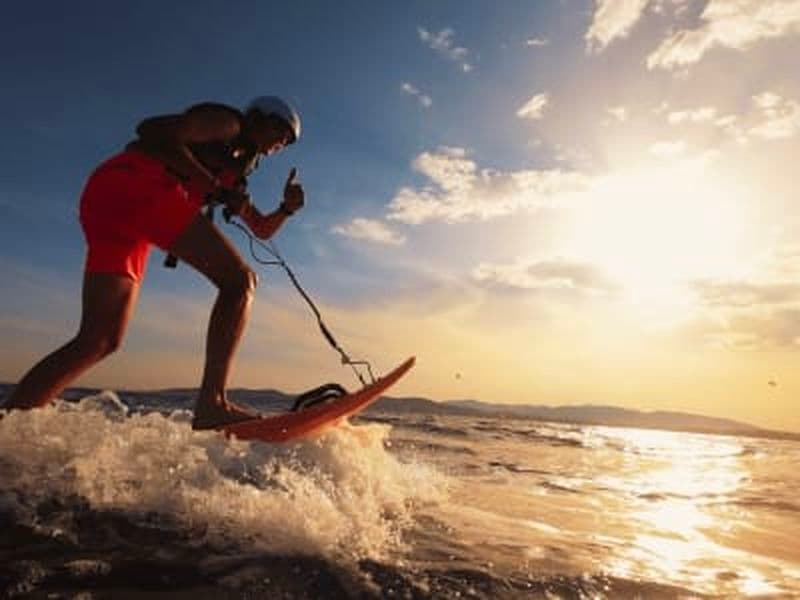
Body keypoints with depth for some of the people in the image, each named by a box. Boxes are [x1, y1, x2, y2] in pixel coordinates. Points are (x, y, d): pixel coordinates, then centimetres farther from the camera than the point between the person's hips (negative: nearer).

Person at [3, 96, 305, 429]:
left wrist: (287, 208, 19)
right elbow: (157, 133, -8)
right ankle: (211, 403, -27)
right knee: (239, 280, -15)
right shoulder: (226, 122, 10)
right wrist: (214, 187, -10)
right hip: (135, 182, -9)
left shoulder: (233, 170, 33)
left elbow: (262, 229, 37)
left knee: (99, 341, 6)